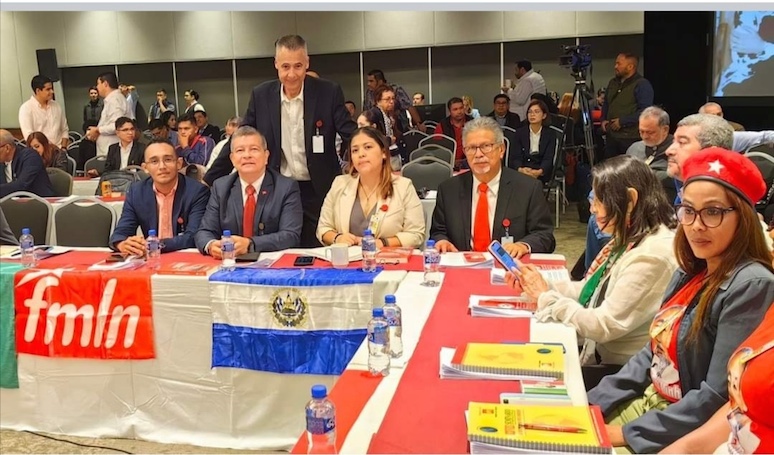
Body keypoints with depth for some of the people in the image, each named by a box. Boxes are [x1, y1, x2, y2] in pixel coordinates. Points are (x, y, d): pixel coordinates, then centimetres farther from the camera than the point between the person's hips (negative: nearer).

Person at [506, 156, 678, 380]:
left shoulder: (652, 255, -24)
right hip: (602, 354, 8)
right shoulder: (630, 239, 5)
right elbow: (593, 289, 11)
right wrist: (545, 287, -4)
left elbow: (603, 326, -23)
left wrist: (546, 296, -12)